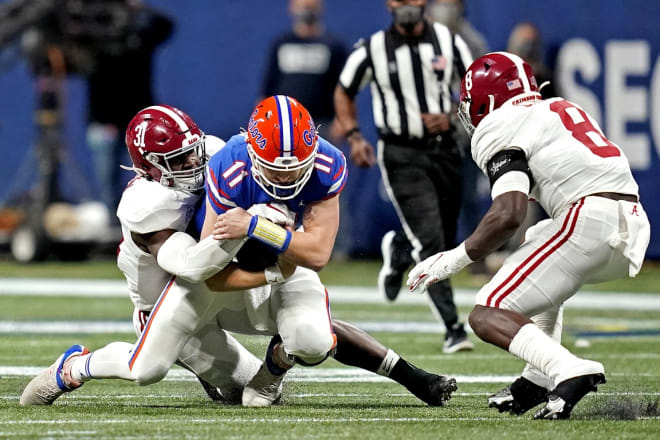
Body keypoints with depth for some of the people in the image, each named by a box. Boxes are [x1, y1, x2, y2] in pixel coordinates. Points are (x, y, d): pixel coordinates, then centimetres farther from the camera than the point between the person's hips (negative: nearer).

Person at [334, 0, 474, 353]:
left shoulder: (449, 42, -2)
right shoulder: (372, 51, -7)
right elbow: (344, 92, 8)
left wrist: (452, 118, -11)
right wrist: (353, 137, -4)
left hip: (443, 150, 4)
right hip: (401, 157, -4)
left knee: (446, 241, 11)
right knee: (431, 242, -13)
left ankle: (397, 251, 45)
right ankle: (453, 328, -8)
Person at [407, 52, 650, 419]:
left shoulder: (499, 130, 2)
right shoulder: (565, 109, 28)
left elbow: (509, 215, -11)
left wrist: (455, 260, -1)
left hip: (589, 220, -8)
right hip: (634, 226, 8)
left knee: (488, 316, -4)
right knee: (536, 242, 37)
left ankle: (570, 372, -31)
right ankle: (540, 380, 25)